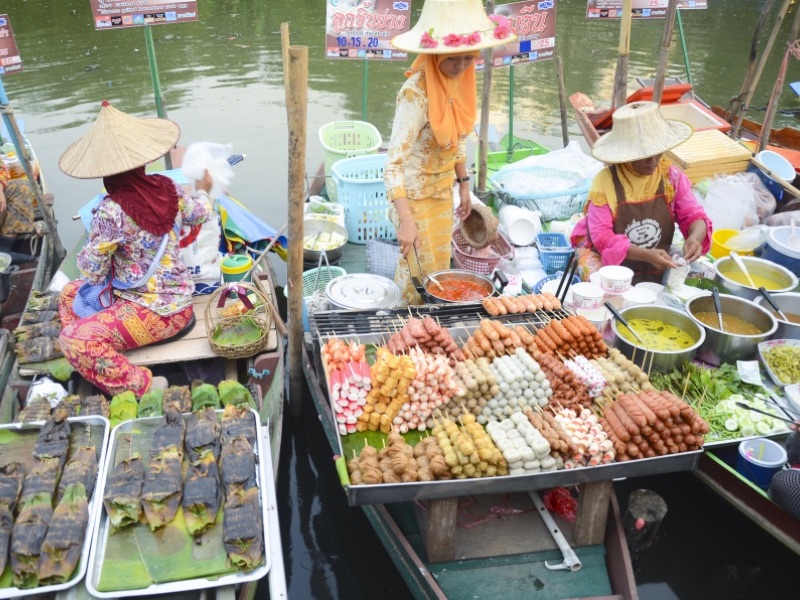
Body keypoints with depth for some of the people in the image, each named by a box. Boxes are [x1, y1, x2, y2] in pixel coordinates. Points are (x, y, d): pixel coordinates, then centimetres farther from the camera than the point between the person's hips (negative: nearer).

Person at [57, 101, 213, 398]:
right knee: (69, 294, 19)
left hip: (154, 312, -8)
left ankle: (143, 387, -14)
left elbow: (92, 271, -14)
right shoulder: (168, 188, -6)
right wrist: (203, 189, 37)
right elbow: (200, 213, 16)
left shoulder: (111, 211, -25)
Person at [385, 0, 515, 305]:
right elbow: (394, 163, -32)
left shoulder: (459, 80, -4)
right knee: (421, 277, 5)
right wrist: (406, 221, -40)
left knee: (438, 270, 20)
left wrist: (464, 184, 14)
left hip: (443, 192, 7)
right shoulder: (416, 93, -28)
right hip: (415, 197, -7)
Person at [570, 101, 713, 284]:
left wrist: (695, 237, -29)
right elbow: (602, 237, -22)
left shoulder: (671, 176, -6)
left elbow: (693, 216, -4)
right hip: (607, 259, -4)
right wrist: (646, 255, -34)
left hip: (656, 270, 5)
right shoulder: (605, 181, -18)